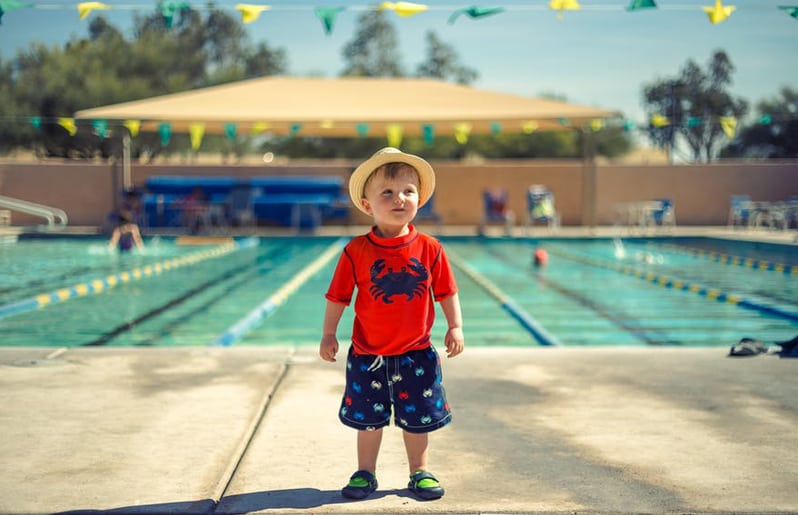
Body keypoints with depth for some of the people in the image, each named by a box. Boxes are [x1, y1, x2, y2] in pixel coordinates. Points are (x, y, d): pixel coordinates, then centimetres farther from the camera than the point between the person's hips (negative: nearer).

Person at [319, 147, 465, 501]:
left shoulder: (429, 248, -6)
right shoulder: (356, 251, -10)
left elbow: (446, 292, 3)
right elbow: (337, 297, -2)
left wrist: (455, 327, -3)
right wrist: (328, 334, -2)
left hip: (416, 355, 1)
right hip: (368, 356, -1)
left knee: (417, 419, 13)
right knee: (368, 419, 13)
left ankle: (420, 473, 30)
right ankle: (365, 473, 30)